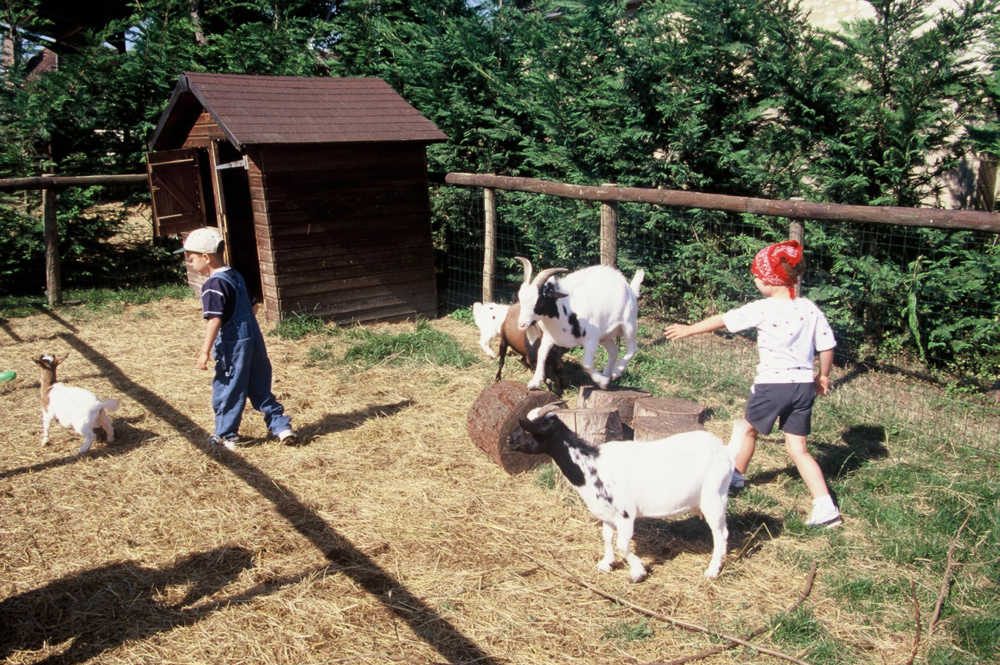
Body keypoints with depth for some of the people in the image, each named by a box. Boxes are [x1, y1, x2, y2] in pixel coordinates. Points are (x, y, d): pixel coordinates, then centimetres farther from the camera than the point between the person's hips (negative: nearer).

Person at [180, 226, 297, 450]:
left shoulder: (213, 285, -15)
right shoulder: (236, 276, 12)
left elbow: (214, 320, -21)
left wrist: (205, 351, -20)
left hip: (233, 345, -8)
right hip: (254, 339, 8)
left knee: (227, 391, 6)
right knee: (260, 389, 14)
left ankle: (226, 435, 17)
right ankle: (281, 426, 13)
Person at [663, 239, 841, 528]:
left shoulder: (763, 309, -12)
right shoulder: (810, 309, 2)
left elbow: (723, 320, -4)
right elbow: (827, 345, 5)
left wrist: (688, 329, 8)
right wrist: (823, 376, 22)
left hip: (771, 383, -5)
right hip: (804, 384, 5)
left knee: (750, 428, 22)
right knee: (797, 448, 10)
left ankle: (735, 476, 44)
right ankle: (825, 506, 1)